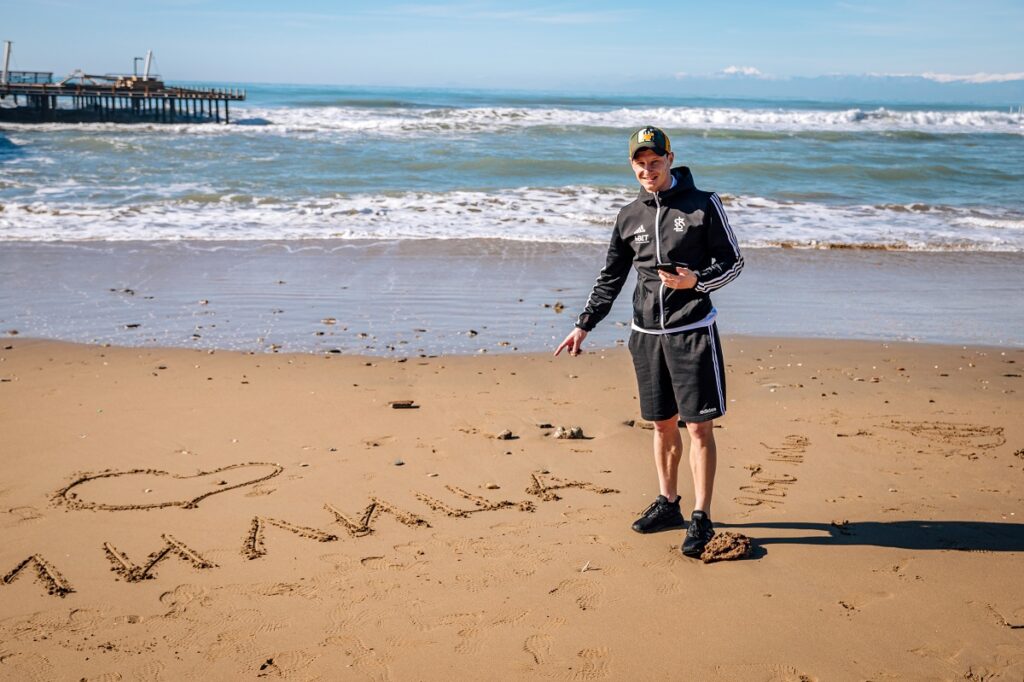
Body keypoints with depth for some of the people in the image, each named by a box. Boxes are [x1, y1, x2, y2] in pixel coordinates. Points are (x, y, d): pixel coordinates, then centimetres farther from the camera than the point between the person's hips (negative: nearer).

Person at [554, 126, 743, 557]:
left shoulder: (704, 205, -4)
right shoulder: (630, 216, 8)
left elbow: (732, 262, 0)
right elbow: (611, 278, 15)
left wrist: (696, 281, -19)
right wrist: (584, 325, 10)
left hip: (692, 331, -4)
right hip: (647, 334, 4)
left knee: (699, 426, -3)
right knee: (662, 424, 12)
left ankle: (701, 519, 4)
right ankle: (667, 505, 26)